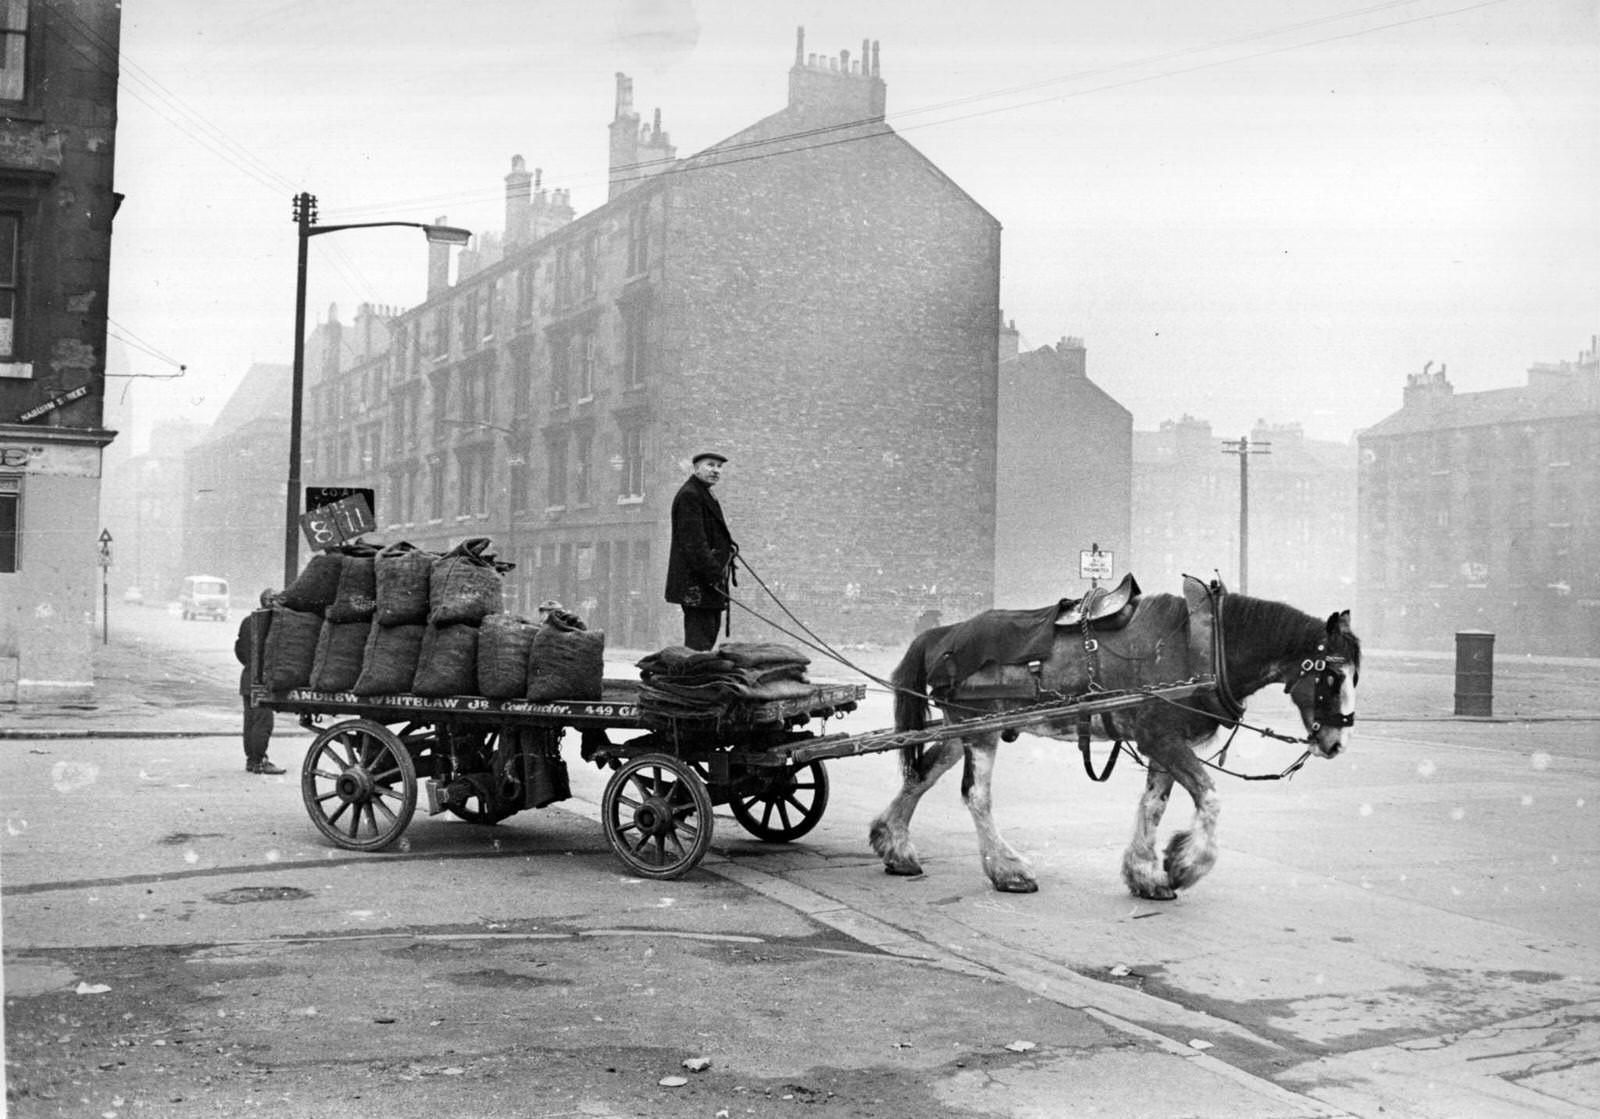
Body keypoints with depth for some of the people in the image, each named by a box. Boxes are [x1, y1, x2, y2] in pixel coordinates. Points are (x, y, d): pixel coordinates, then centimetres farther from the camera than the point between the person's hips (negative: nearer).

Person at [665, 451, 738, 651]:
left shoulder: (706, 495, 21)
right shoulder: (688, 495, -13)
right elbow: (693, 541, -20)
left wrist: (729, 546, 14)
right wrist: (713, 573, -23)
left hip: (711, 578, 11)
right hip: (697, 582, -11)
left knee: (711, 631, 11)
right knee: (700, 639, -12)